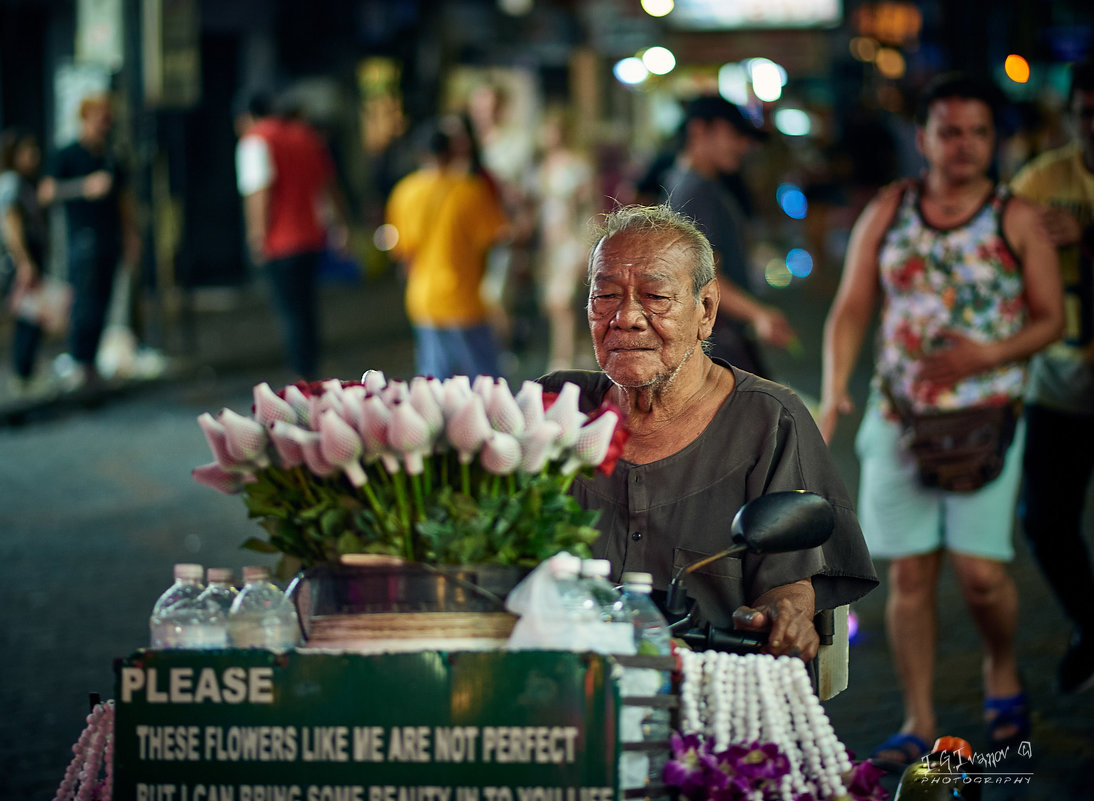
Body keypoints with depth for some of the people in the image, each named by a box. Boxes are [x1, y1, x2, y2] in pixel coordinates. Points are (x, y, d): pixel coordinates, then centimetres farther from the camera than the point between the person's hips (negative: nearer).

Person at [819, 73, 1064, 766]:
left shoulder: (1017, 220, 0)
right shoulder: (888, 213, 6)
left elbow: (1050, 317, 2)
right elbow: (850, 310, 7)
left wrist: (986, 356, -15)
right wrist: (834, 390, -6)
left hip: (986, 417, -2)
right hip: (899, 416, 2)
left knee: (980, 568, -10)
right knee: (909, 572, 1)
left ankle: (1002, 671, 21)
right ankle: (920, 725, 10)